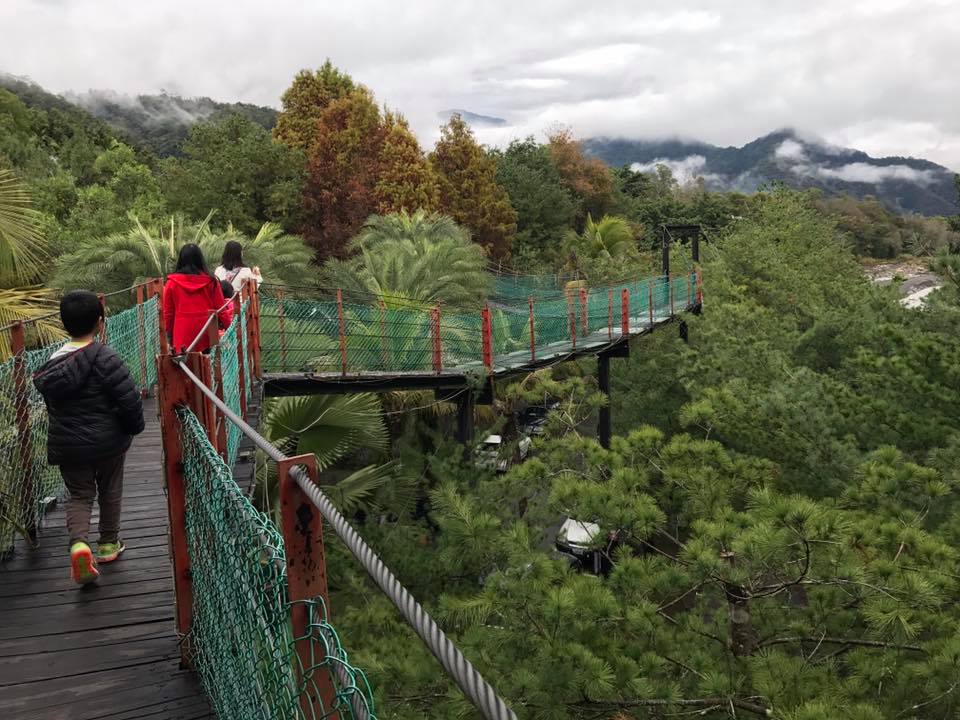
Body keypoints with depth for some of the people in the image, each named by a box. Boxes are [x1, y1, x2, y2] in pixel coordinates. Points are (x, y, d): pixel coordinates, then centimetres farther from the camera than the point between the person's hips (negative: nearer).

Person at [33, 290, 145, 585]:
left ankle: (78, 541, -11)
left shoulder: (52, 363, -2)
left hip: (67, 445, 3)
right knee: (110, 492, 17)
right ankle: (108, 545, 30)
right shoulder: (105, 359, -19)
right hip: (108, 441, -3)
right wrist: (134, 426, -2)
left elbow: (51, 405, 8)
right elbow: (129, 398, -20)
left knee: (79, 495, 13)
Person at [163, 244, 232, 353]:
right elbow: (221, 309, 3)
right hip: (207, 335, 1)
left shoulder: (172, 283, 0)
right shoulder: (211, 281, -1)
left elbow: (167, 313, 6)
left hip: (183, 336, 0)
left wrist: (170, 334, 17)